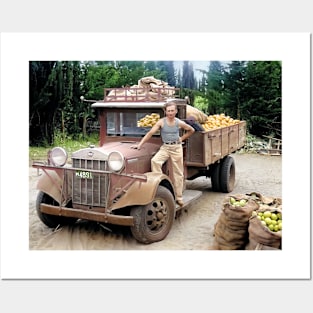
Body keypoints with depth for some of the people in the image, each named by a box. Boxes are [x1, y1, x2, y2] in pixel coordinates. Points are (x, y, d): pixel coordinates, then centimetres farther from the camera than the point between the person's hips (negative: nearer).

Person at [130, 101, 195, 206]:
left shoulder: (179, 123, -1)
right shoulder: (161, 122, -6)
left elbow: (191, 130, 16)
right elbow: (150, 133, -12)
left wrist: (182, 138, 7)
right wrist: (140, 144, -21)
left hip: (177, 147, 1)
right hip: (165, 147, 0)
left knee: (178, 173, 4)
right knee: (154, 160, -30)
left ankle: (179, 198, 13)